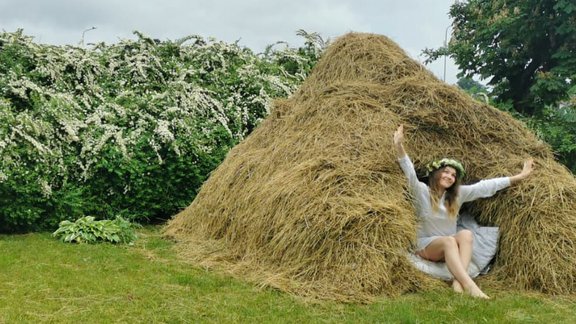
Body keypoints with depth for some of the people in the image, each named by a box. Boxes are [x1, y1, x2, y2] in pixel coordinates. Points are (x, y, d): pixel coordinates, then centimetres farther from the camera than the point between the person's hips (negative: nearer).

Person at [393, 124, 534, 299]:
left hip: (449, 246, 4)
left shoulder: (457, 194, 5)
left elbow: (485, 186, 3)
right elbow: (410, 173, -24)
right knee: (449, 241, -36)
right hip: (426, 245, -4)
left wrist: (518, 177, 0)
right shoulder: (422, 192, -7)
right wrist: (399, 147, -41)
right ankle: (470, 286, -51)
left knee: (466, 234, -29)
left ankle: (458, 281, -45)